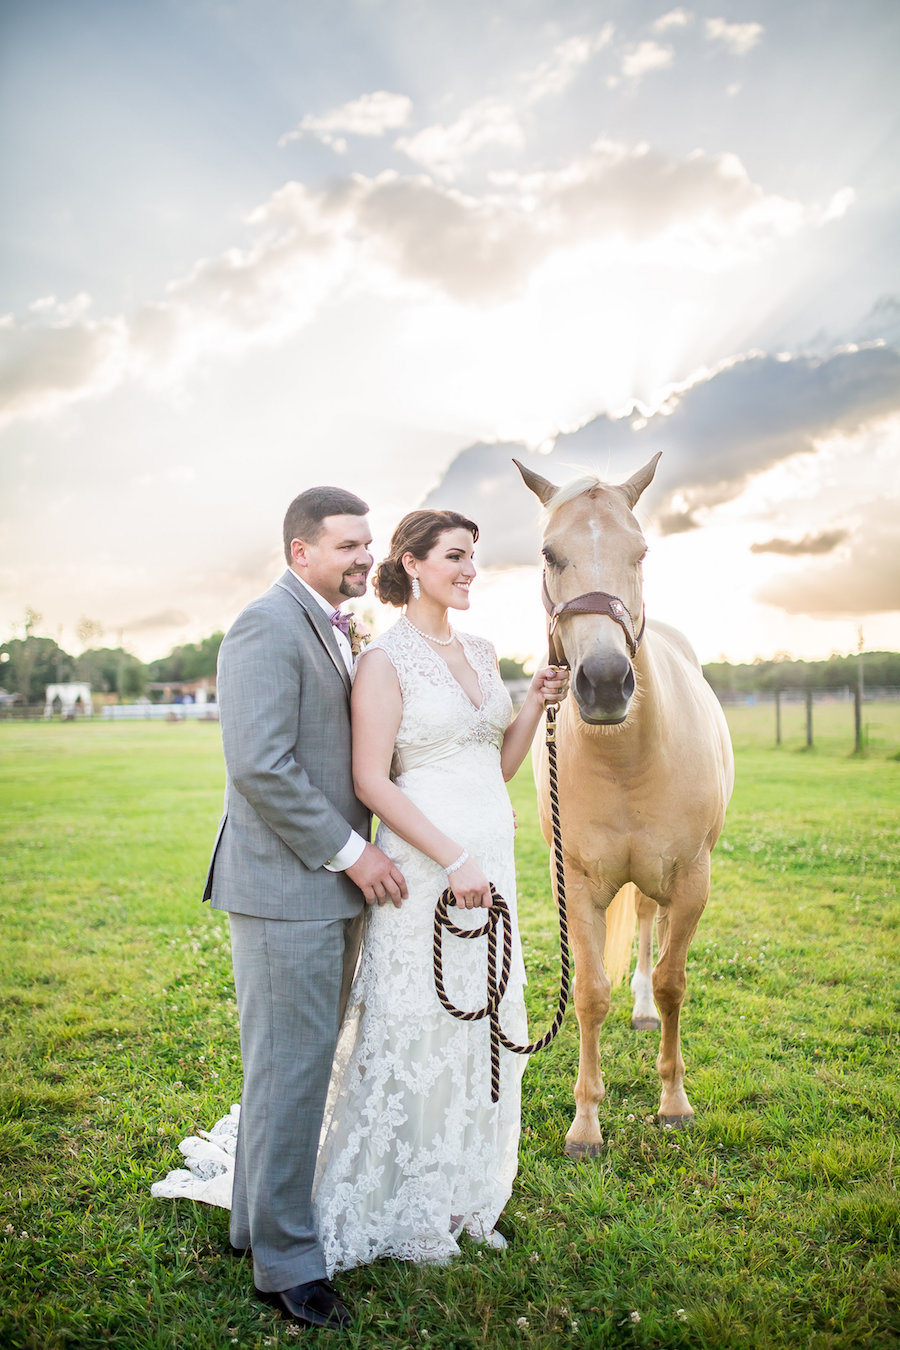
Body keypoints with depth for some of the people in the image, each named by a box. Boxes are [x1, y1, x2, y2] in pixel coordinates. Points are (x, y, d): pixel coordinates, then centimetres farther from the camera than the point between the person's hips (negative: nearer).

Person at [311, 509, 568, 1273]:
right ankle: (402, 1213, 26)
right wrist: (453, 859, -19)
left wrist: (536, 707, -1)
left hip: (492, 857, 8)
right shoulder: (385, 660, -11)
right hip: (423, 861, -7)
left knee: (484, 1028, 16)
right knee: (416, 1031, 5)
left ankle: (464, 1196, 36)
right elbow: (371, 781, -16)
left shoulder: (482, 653, 10)